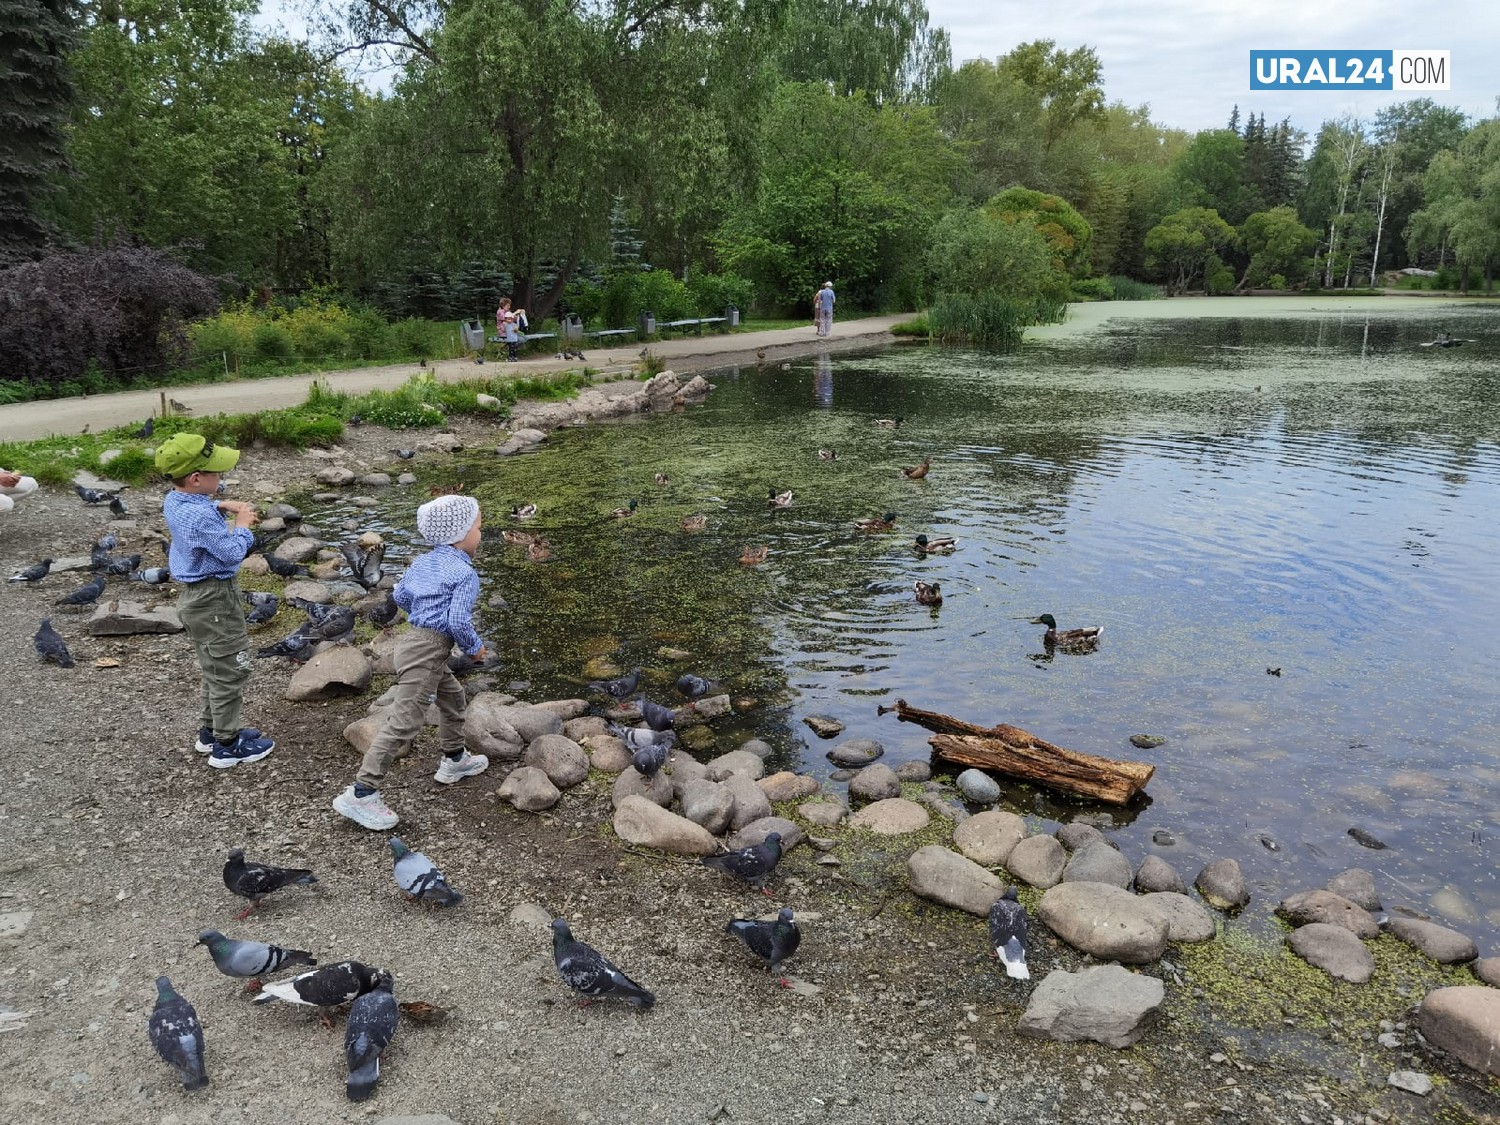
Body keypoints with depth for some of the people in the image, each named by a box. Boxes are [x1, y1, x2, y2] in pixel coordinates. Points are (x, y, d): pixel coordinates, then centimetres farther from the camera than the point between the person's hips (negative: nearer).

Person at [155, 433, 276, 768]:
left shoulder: (173, 500, 1)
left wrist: (223, 505, 7)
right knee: (230, 671, 3)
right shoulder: (201, 518, -30)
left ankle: (210, 731, 37)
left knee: (215, 668, 24)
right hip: (214, 600, -10)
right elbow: (233, 553, -23)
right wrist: (242, 525, -8)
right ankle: (227, 746, 13)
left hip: (194, 594, 10)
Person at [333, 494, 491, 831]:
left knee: (453, 696, 28)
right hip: (428, 650, -10)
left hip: (416, 640, 10)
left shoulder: (424, 561, 12)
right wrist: (474, 647, -2)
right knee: (404, 722, -9)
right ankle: (361, 794, -9)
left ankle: (454, 759, 44)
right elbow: (458, 622, -19)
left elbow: (401, 595, 20)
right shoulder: (466, 574, -13)